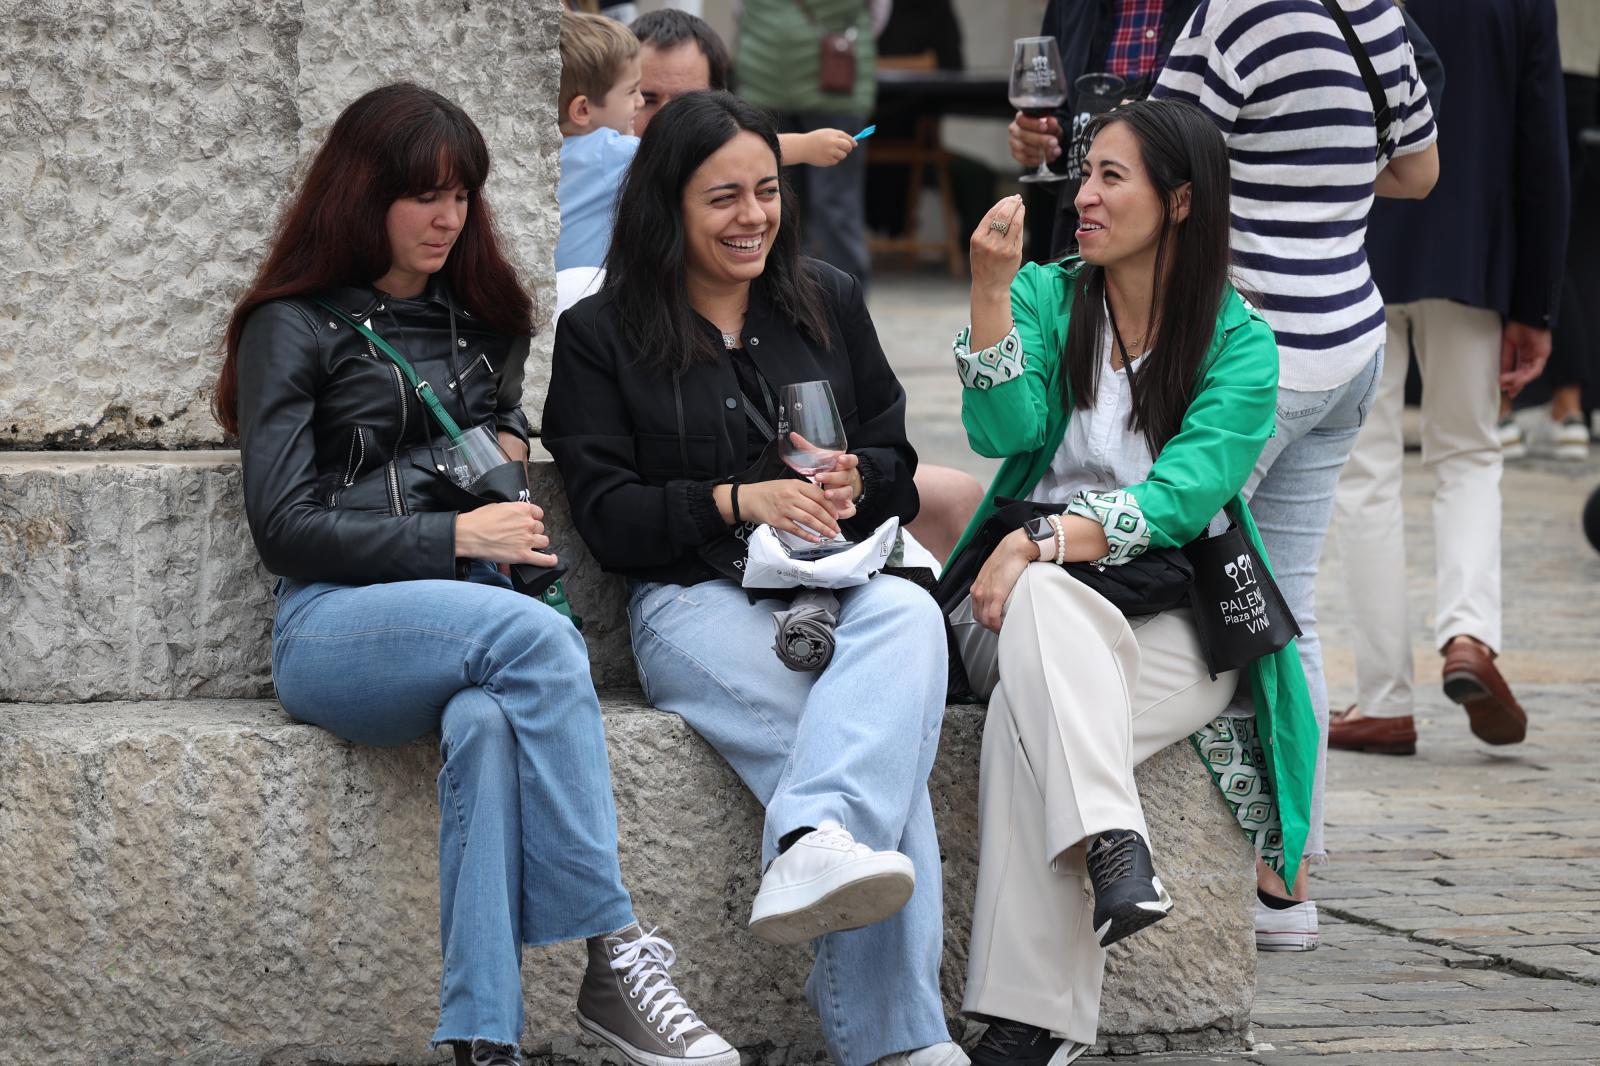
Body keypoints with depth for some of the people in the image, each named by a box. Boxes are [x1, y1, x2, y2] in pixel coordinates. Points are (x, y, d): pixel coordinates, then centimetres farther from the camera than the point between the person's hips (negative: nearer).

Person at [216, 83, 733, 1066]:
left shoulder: (479, 318, 24)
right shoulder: (295, 329, 8)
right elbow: (285, 526, -1)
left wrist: (511, 442, 16)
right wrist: (454, 537, -9)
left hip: (473, 624, 4)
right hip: (335, 627, -4)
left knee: (492, 721, -37)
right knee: (535, 635, -36)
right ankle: (614, 956, -37)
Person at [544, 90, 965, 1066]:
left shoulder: (829, 301, 18)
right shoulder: (603, 334, 8)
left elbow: (899, 466, 19)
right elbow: (606, 514, 0)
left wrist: (850, 481, -6)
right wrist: (737, 502, -15)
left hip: (835, 582, 3)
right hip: (696, 602, -3)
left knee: (908, 614, -39)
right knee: (884, 730, -34)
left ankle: (814, 849, -61)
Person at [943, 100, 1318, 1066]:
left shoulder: (1239, 343, 3)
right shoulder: (1047, 295, 13)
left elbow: (1185, 492, -11)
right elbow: (1004, 431, -2)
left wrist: (1046, 542, -24)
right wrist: (992, 292, -13)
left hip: (1177, 620, -2)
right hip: (1047, 595, 2)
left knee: (1028, 717, -33)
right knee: (1045, 611, -37)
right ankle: (1113, 847, -58)